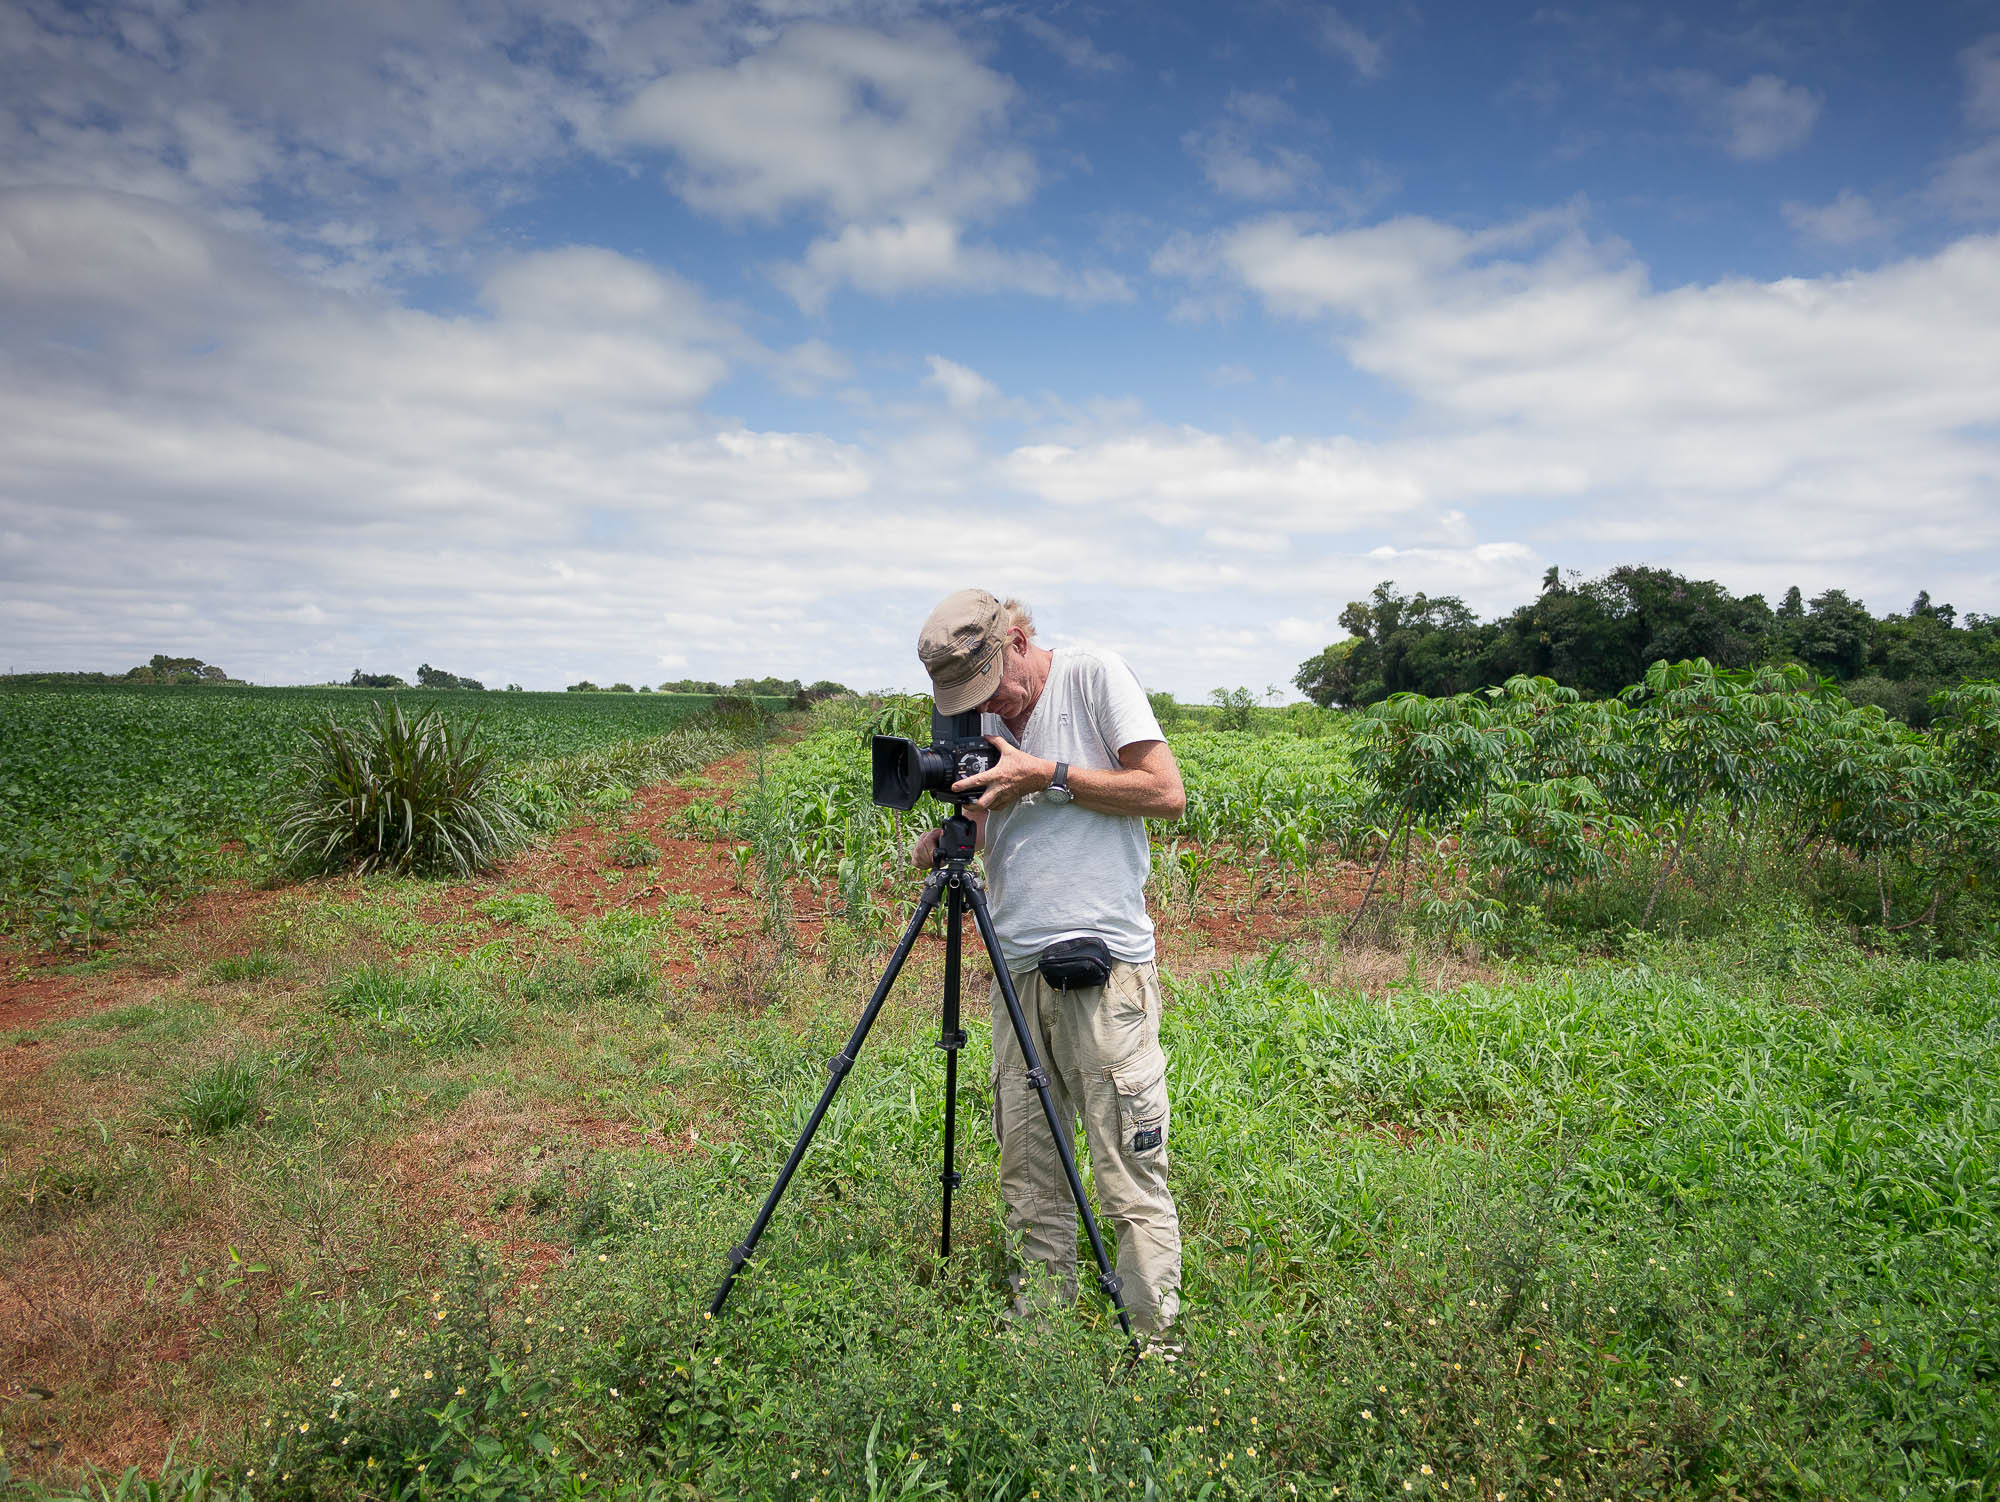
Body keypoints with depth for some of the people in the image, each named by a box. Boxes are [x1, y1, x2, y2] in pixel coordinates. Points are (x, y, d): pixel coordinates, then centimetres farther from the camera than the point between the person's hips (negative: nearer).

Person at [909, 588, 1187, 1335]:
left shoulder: (1093, 674, -1)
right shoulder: (983, 723, 15)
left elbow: (1167, 792, -7)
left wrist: (1046, 777, -10)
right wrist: (940, 842, -3)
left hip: (1105, 963, -5)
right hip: (1017, 969, 6)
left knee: (1132, 1184, -3)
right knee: (1030, 1185, 9)